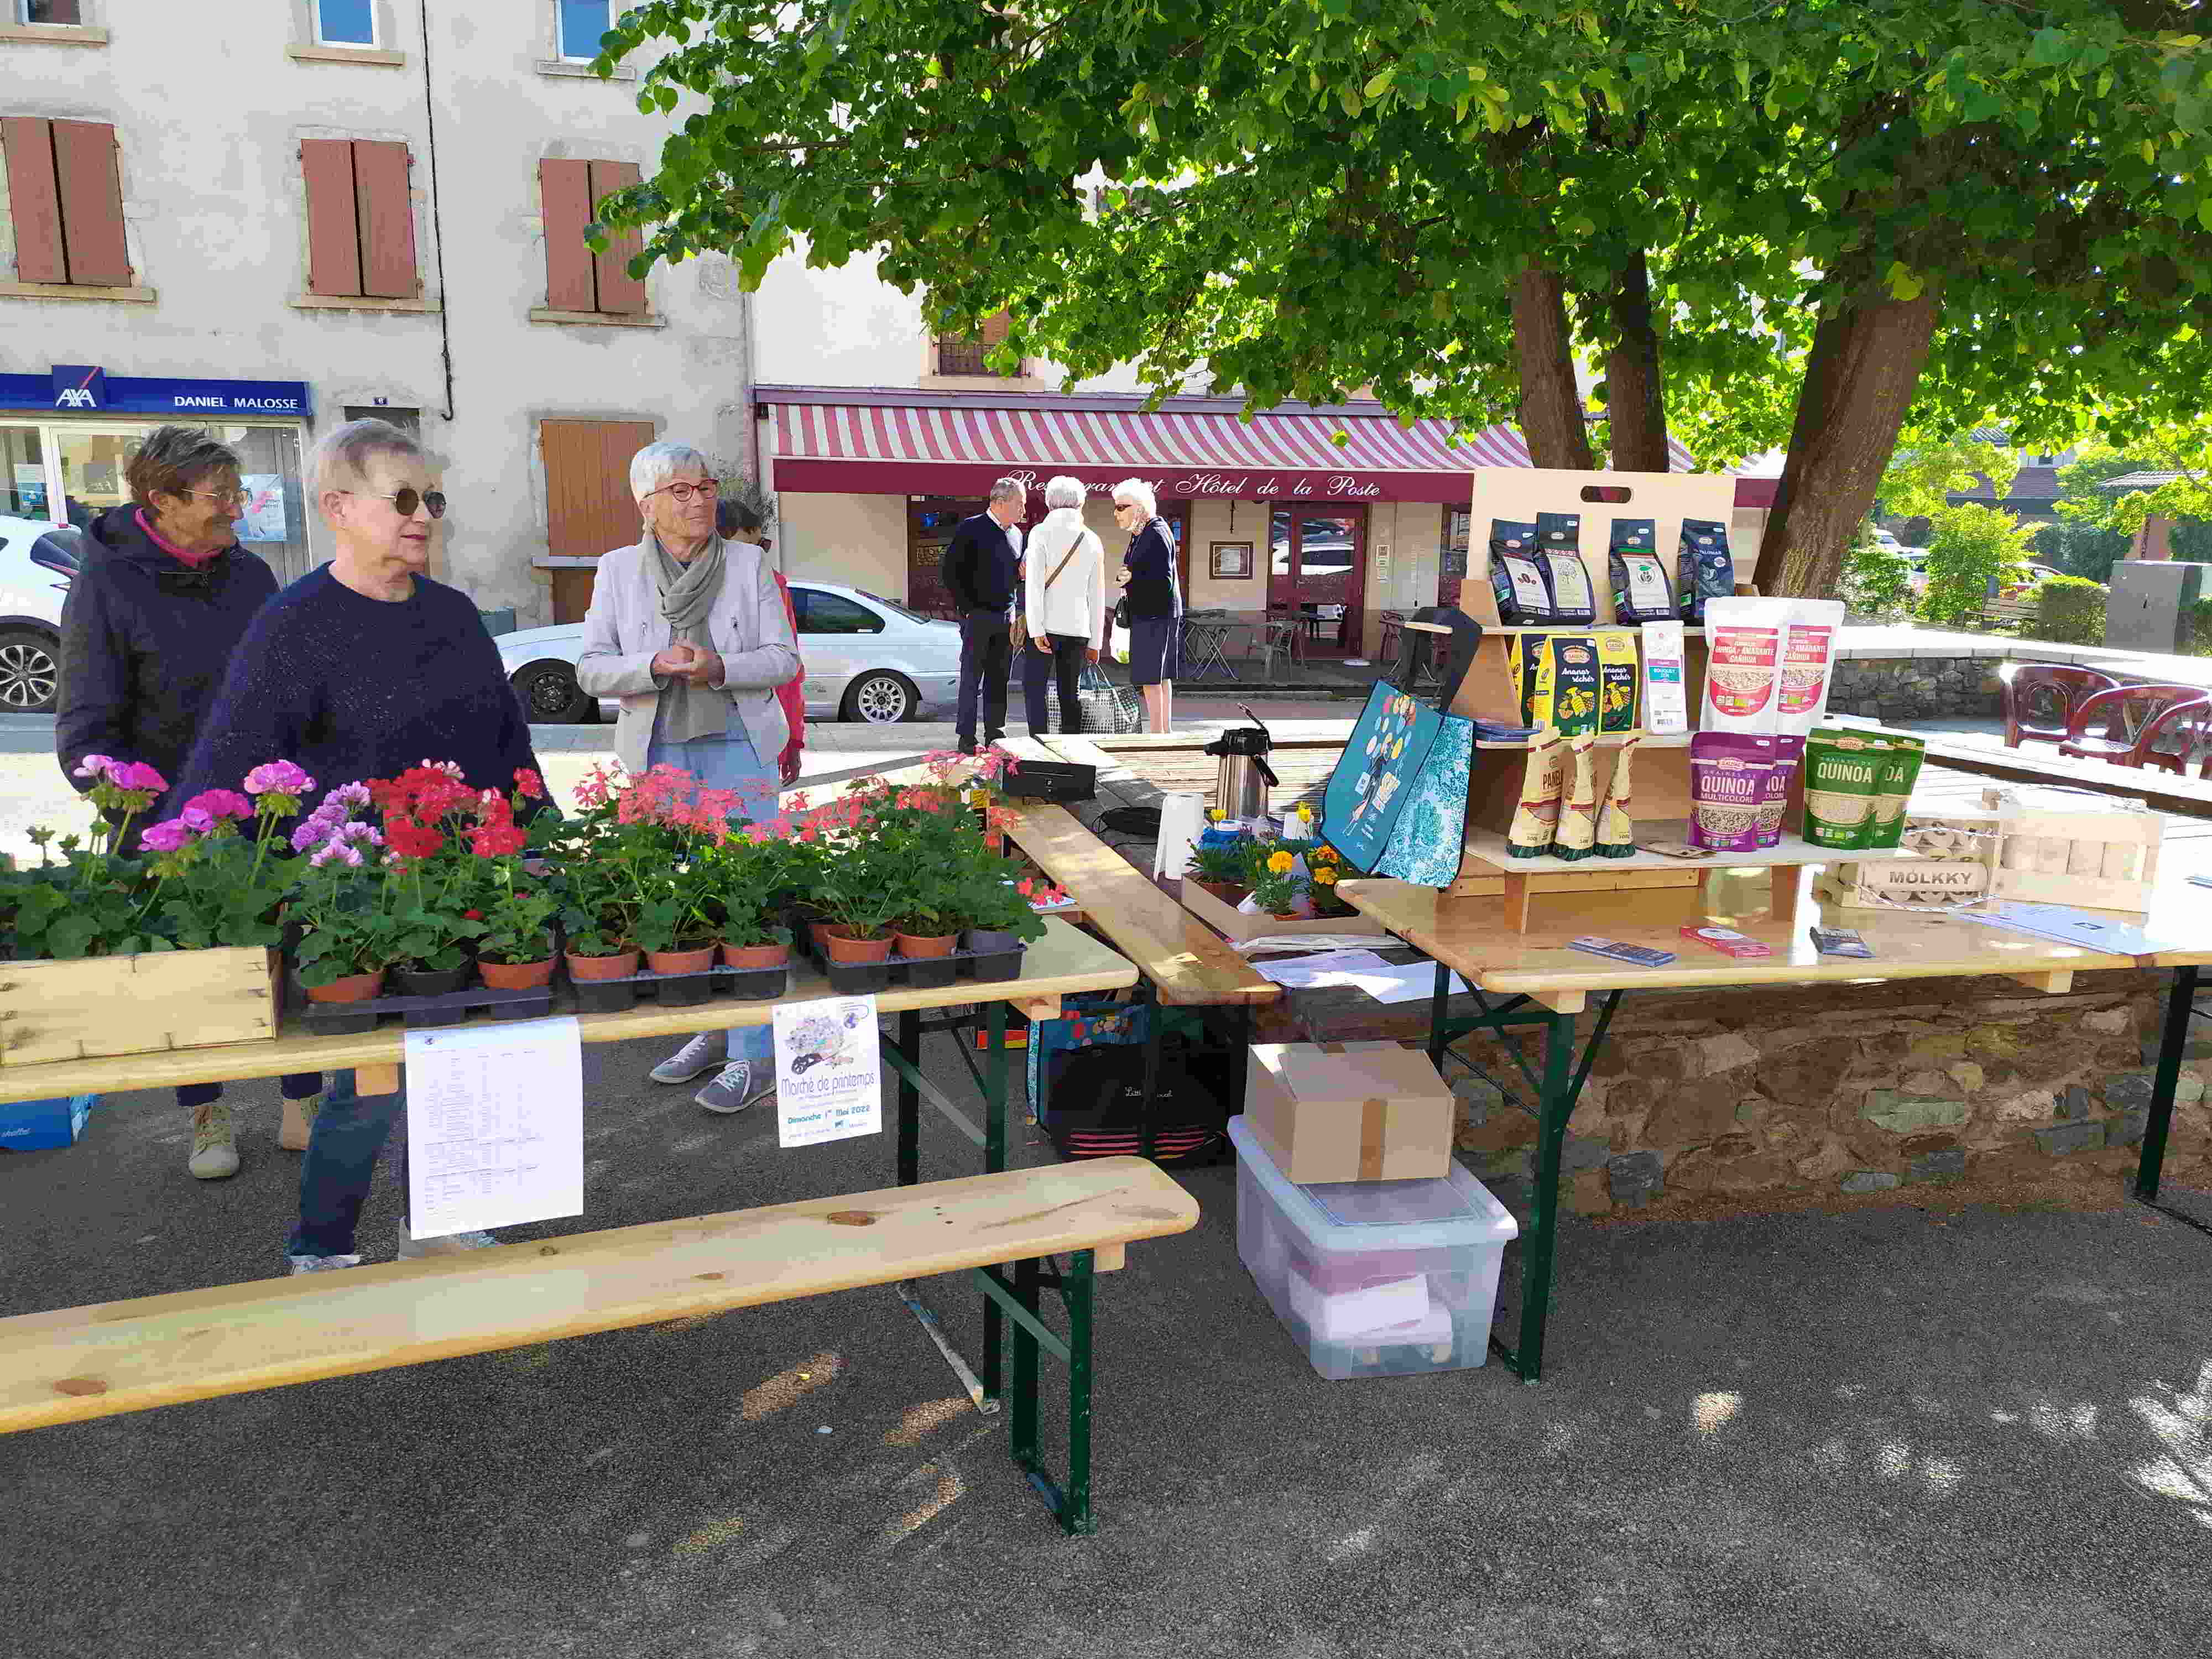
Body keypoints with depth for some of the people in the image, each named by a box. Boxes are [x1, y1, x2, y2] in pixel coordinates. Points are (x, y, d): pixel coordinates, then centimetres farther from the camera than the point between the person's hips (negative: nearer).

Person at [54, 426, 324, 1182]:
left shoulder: (249, 575, 4)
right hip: (165, 816, -3)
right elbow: (85, 729, -9)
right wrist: (137, 819, -19)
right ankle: (207, 1118, 29)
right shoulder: (107, 585, -9)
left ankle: (304, 1109, 17)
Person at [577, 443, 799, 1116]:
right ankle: (709, 1029, 23)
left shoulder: (749, 562, 2)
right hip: (660, 754, 3)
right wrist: (655, 666, -17)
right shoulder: (618, 569, 6)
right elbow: (591, 668, 2)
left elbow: (785, 657, 1)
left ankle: (753, 1056, -1)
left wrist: (720, 668, -18)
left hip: (739, 750, -2)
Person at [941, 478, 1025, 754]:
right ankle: (966, 738, 3)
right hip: (977, 616, -6)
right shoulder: (971, 529, -5)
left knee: (999, 679, 9)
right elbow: (950, 570, -7)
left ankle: (995, 733, 17)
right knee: (972, 679, -2)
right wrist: (966, 608, -10)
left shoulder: (1016, 534, 14)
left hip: (1006, 617, 6)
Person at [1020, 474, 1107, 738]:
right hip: (1078, 628, 4)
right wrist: (1095, 642, 14)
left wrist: (1037, 630, -14)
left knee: (1034, 688, 1)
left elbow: (1035, 583, -12)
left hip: (1047, 626, -4)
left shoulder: (1042, 533, -2)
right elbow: (1097, 596, 10)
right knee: (1069, 694, 9)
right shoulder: (1093, 540, 10)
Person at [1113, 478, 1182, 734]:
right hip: (1147, 613, 10)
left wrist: (1132, 578, -27)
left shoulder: (1156, 535, -17)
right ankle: (1166, 730, 23)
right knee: (1162, 676, 15)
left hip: (1155, 616, -10)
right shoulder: (1140, 534, 13)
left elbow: (1164, 581, -21)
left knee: (1151, 678, -8)